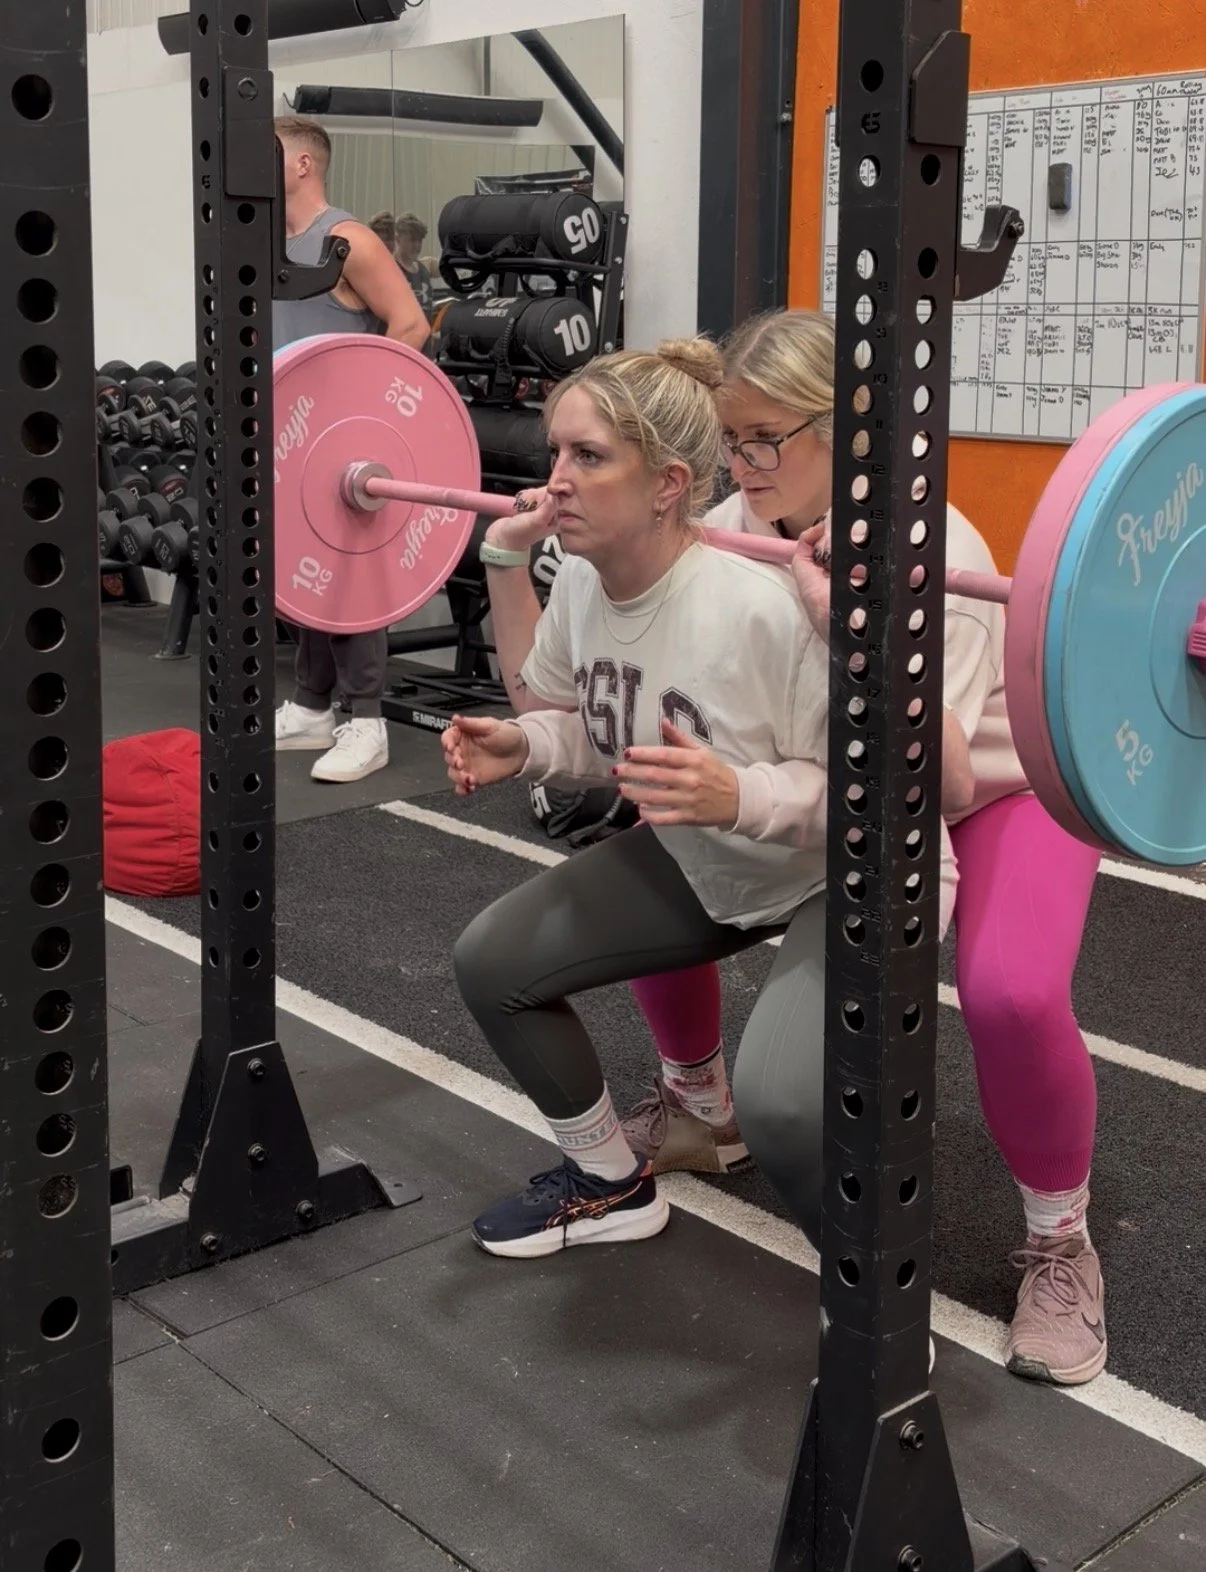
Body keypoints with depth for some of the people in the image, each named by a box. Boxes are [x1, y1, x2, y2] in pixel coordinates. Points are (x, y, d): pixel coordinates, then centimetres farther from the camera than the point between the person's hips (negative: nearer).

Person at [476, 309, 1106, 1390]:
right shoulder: (724, 535, -17)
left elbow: (934, 786, -48)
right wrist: (508, 566, -26)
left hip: (1005, 784, -6)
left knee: (1011, 992, -33)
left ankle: (1060, 1244, -3)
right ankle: (697, 1111, 21)